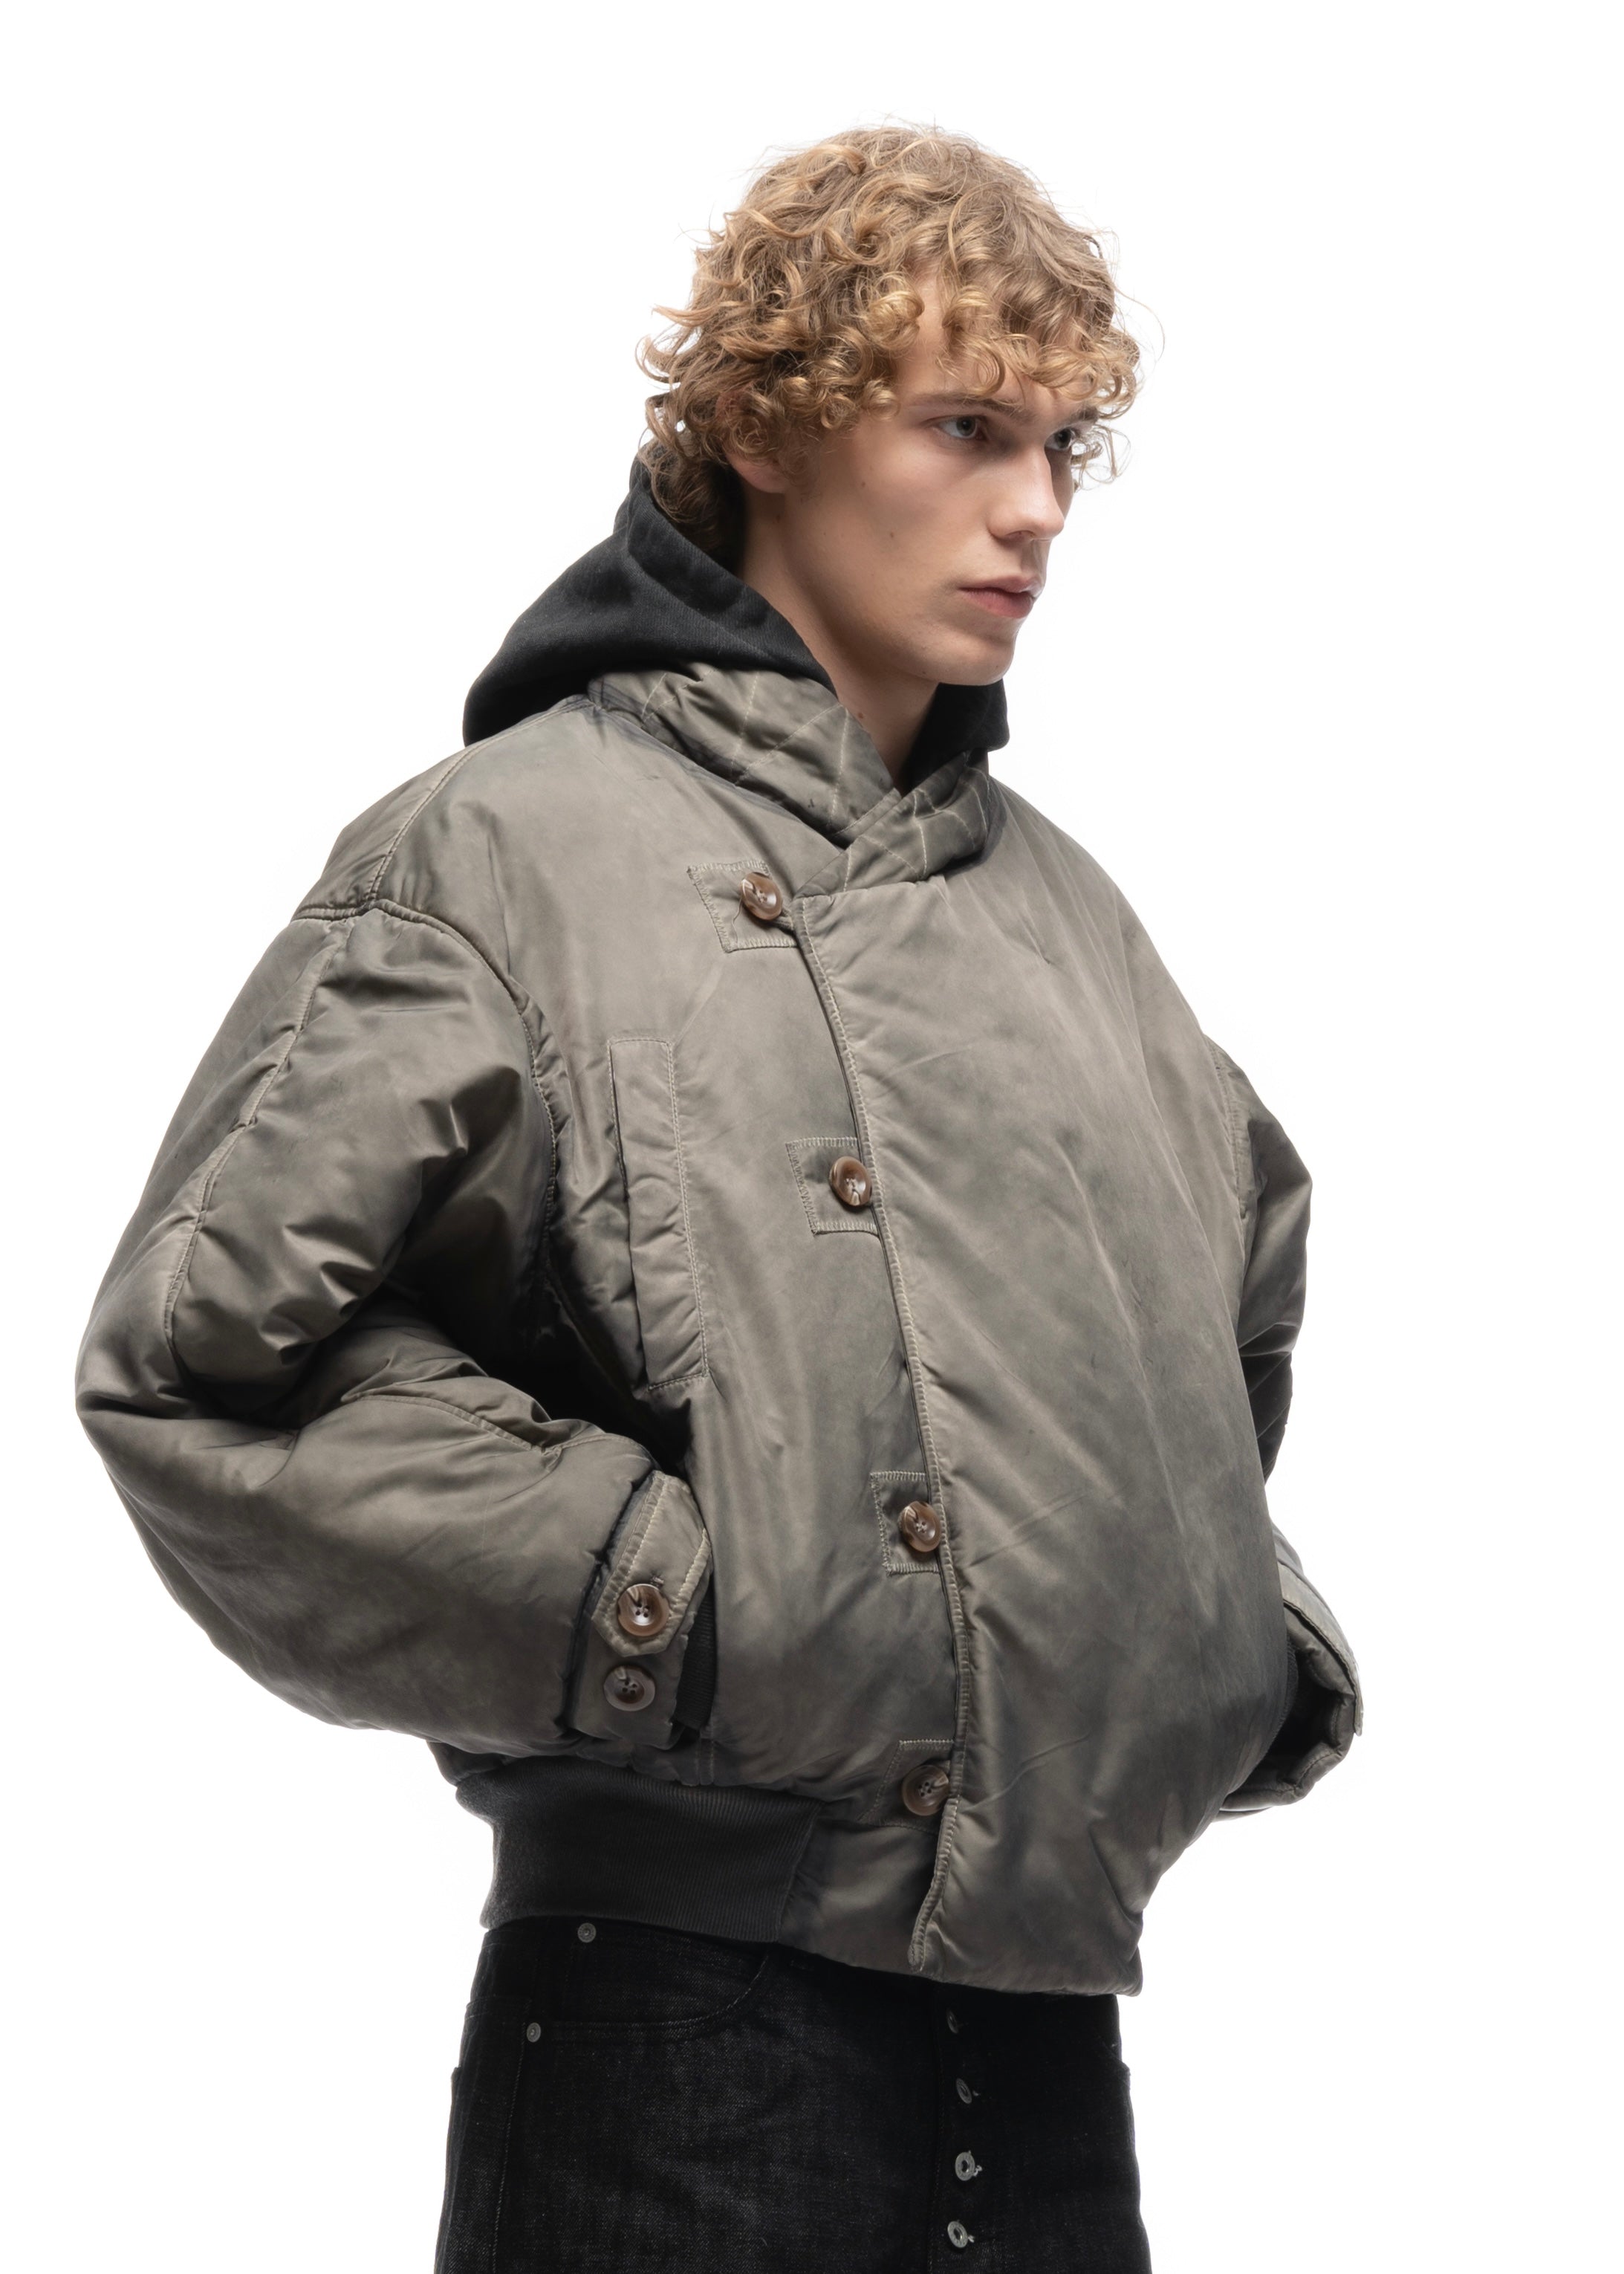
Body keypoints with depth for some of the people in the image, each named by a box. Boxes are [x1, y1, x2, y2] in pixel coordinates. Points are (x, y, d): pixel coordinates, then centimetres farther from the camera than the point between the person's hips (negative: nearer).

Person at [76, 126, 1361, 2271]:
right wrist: (647, 1587, -13)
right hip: (691, 1990, -6)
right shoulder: (509, 846, -3)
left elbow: (1245, 1307, 30)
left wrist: (1229, 1652, 15)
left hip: (1048, 2005, 6)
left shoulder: (1059, 905, 16)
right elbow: (199, 1351, -9)